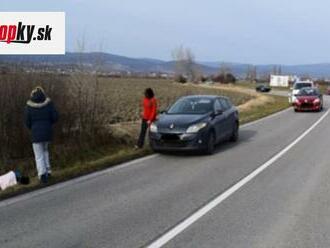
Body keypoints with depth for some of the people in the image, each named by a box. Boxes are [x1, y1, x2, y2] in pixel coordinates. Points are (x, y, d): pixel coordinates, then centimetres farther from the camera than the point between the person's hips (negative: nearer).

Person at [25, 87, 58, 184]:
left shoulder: (29, 106, -6)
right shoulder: (48, 103, -4)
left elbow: (27, 121, -3)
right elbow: (55, 117, -4)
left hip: (36, 132, -2)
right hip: (48, 131, 2)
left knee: (39, 155, 5)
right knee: (45, 150, 26)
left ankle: (42, 174, -11)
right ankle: (47, 170, 18)